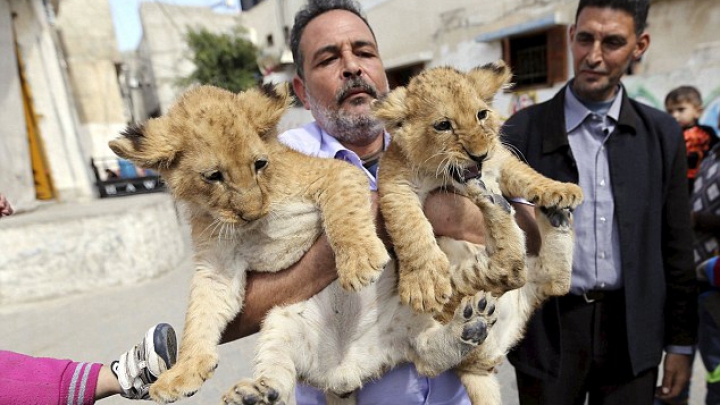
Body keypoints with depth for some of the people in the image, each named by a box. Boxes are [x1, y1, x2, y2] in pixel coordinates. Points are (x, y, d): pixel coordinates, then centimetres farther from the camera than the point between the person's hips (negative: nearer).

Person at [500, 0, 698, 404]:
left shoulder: (662, 133, 2)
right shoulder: (523, 130, -7)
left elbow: (676, 246, 5)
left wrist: (681, 342, 7)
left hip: (633, 331, 3)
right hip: (548, 329, -2)